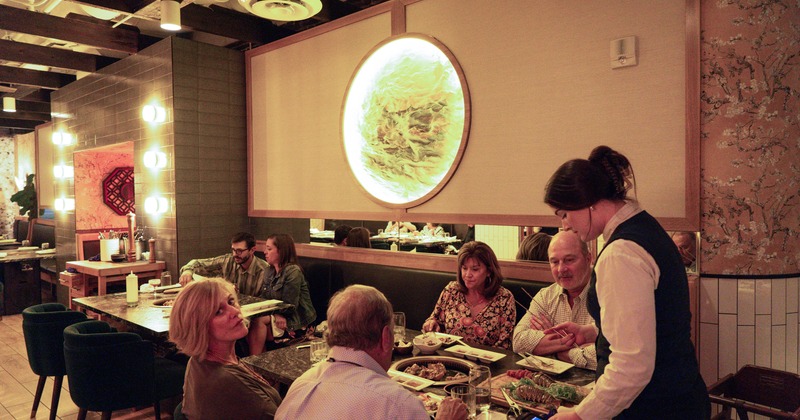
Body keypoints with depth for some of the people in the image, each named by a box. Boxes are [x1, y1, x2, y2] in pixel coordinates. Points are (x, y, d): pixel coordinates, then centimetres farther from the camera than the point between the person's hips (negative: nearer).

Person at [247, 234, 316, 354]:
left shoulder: (293, 272, -17)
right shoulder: (271, 270, 11)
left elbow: (289, 306, -19)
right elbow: (263, 298, 6)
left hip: (297, 322, -7)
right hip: (279, 317, 7)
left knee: (258, 321, -23)